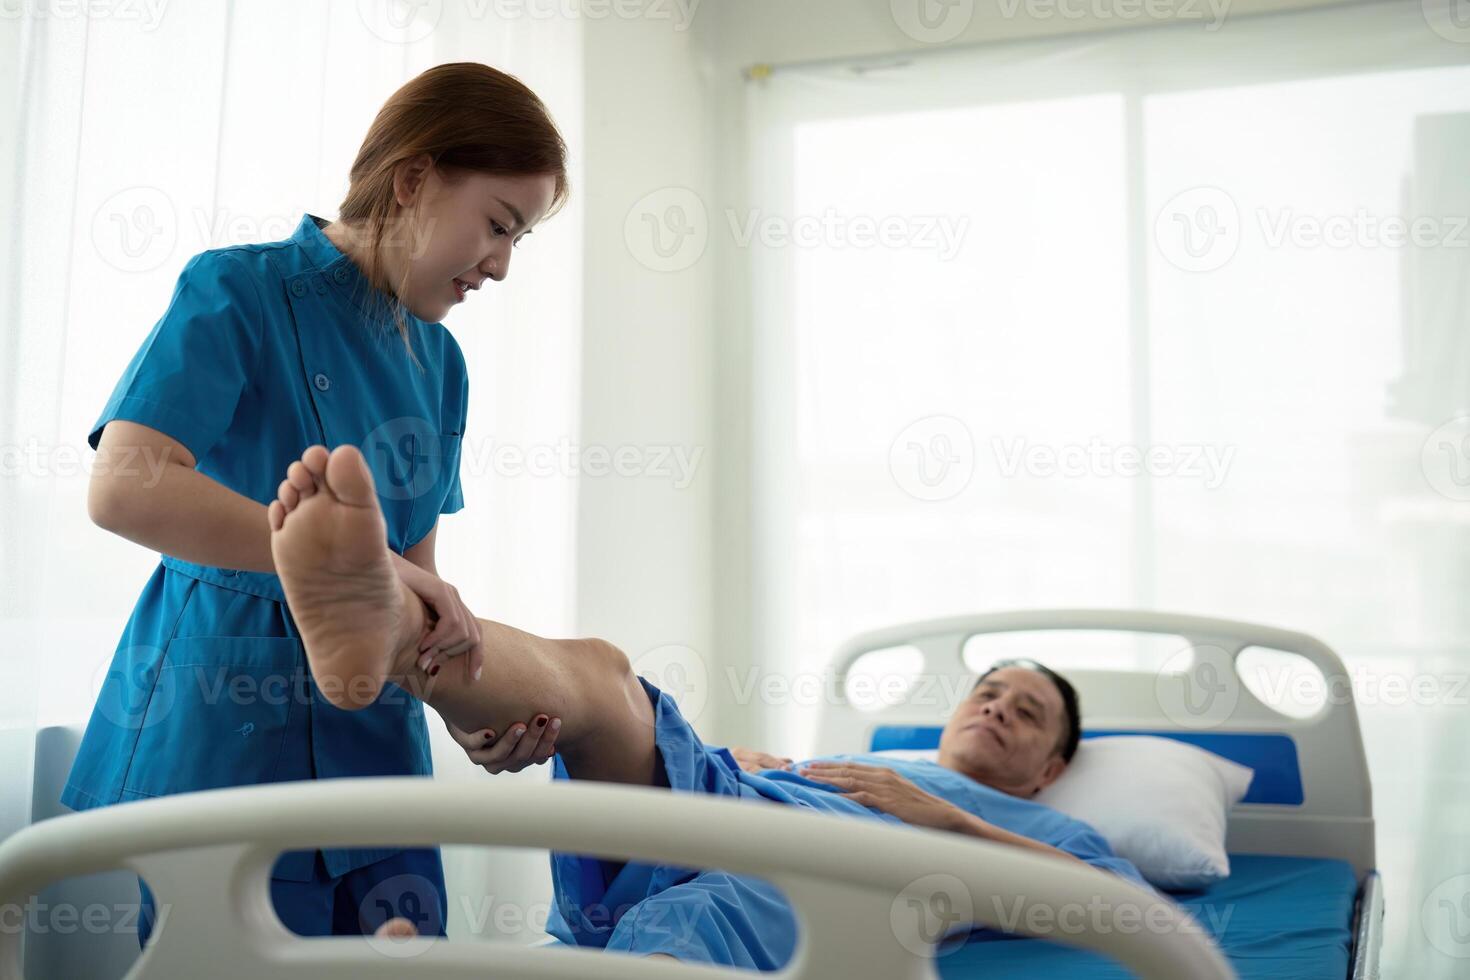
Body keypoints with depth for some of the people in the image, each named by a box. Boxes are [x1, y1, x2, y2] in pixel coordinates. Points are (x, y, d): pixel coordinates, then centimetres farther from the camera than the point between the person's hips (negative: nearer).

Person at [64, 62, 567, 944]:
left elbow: (416, 570, 11)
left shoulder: (440, 360, 11)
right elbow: (123, 486, -24)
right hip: (227, 739, -6)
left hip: (377, 748, 7)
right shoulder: (239, 292, -9)